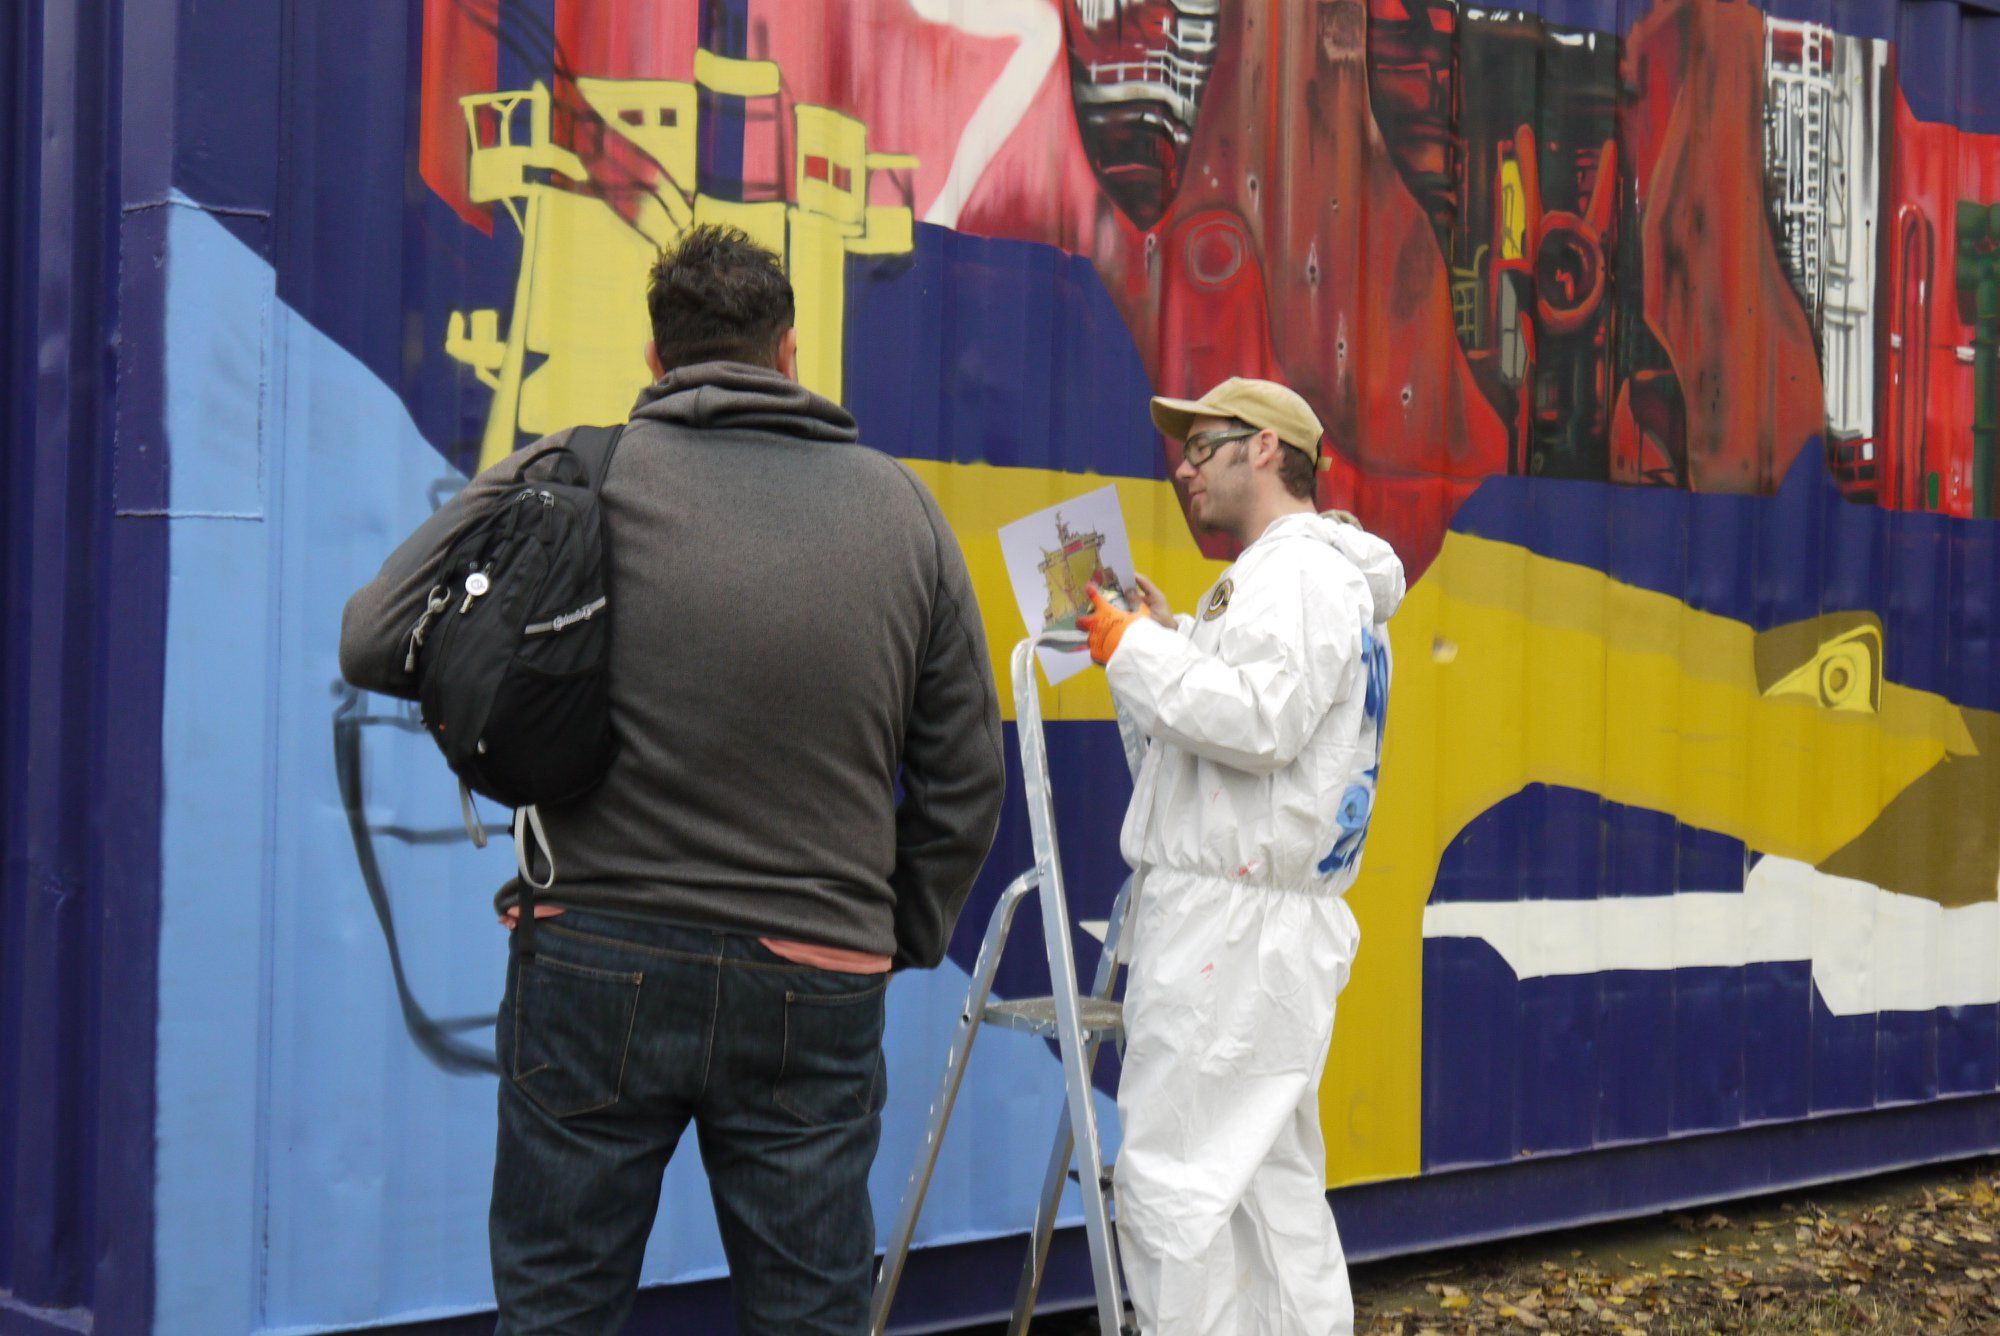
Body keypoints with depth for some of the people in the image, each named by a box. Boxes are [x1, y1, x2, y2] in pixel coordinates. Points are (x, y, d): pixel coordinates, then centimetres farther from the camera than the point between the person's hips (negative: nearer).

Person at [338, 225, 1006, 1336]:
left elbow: (374, 642, -4)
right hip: (817, 986, 2)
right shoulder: (902, 506, 6)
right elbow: (965, 774, 9)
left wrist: (493, 491, 12)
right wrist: (905, 937, 21)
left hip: (598, 963, -2)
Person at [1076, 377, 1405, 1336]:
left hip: (1233, 923, -11)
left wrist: (1136, 650, -15)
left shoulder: (1297, 572, -11)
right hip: (1268, 927, 11)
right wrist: (1169, 637, 16)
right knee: (1274, 1181, 13)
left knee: (1171, 1181, -9)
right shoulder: (1330, 579, 23)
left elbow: (1261, 721, -24)